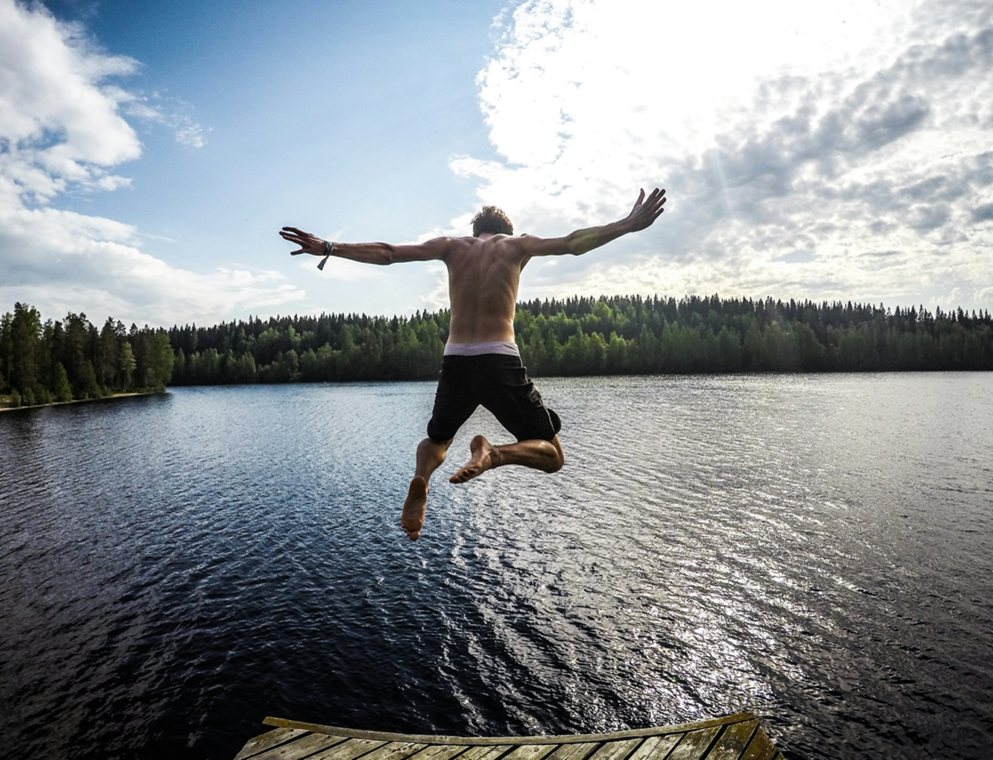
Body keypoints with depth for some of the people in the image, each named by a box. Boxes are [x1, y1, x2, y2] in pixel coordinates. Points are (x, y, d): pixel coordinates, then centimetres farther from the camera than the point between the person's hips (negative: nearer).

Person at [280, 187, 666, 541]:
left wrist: (328, 248, 15)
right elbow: (573, 243, 8)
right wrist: (629, 224, 15)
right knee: (551, 455, 11)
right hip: (501, 361, -2)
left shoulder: (452, 246, 16)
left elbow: (386, 253, 11)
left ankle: (421, 475, -8)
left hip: (455, 361, 3)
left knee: (436, 438, 29)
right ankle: (493, 453, -22)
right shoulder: (516, 244, 13)